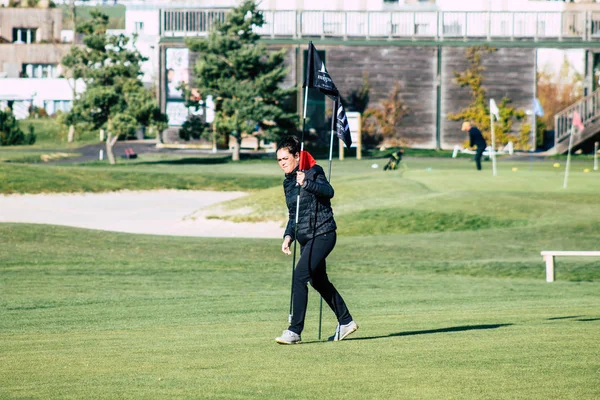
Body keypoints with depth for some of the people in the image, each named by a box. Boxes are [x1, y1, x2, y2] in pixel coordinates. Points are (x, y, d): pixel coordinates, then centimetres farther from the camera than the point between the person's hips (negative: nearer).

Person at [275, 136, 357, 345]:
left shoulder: (313, 173, -10)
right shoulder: (288, 182, 13)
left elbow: (328, 191, -30)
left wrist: (307, 183, -44)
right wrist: (288, 236, 6)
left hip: (322, 235, -9)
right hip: (306, 239, 9)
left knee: (299, 277, -19)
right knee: (319, 281, 18)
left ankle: (295, 331, -20)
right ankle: (346, 321, 34)